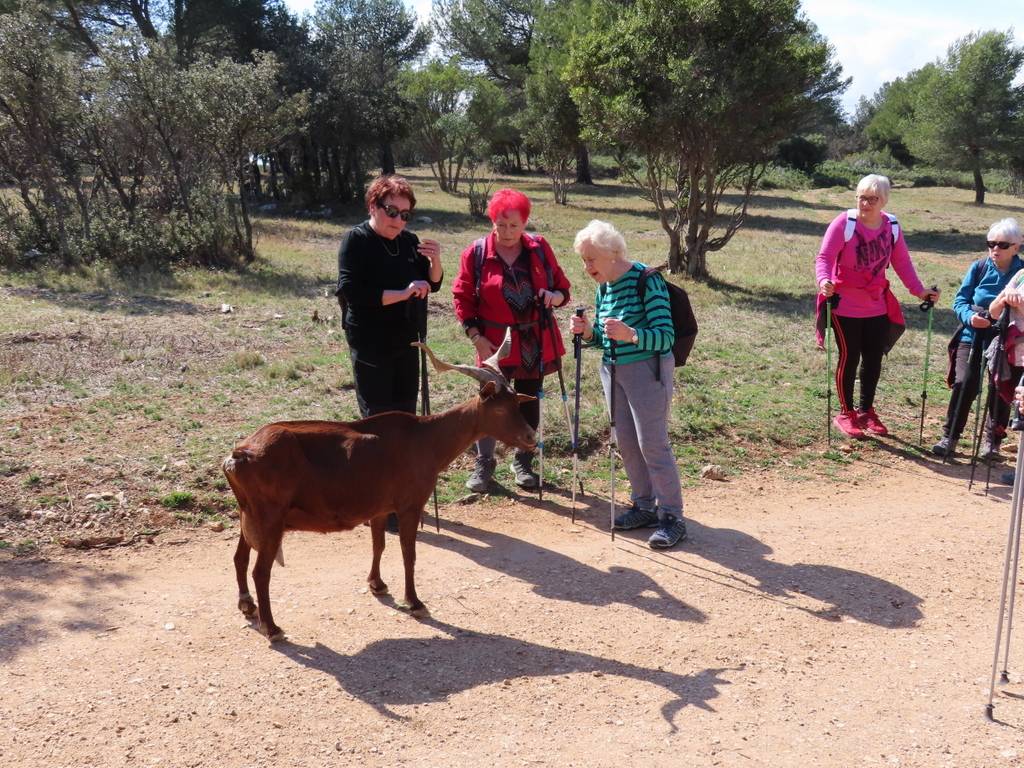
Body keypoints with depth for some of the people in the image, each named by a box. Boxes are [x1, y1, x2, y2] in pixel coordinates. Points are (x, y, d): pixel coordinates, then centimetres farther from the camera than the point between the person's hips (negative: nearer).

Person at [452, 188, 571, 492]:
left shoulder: (539, 248, -1)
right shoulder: (475, 253, -7)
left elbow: (562, 287, 5)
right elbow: (463, 298, -3)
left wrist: (554, 296, -18)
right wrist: (476, 337, -10)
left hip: (535, 343, 3)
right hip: (495, 345, -2)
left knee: (529, 403, 13)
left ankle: (523, 463, 29)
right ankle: (484, 464, 19)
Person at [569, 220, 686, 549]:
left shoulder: (647, 280, -16)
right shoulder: (603, 287, 6)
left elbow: (666, 336, -22)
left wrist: (630, 334, -38)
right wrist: (587, 331, -9)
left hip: (647, 370, -7)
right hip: (613, 370, 8)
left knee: (653, 443, -7)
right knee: (626, 442, 11)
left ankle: (671, 517, 3)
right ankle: (645, 506, 25)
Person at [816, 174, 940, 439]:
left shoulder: (891, 226, 2)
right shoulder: (843, 223, -14)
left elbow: (902, 262, 9)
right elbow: (824, 257, -16)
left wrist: (918, 290, 3)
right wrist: (824, 280, -35)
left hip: (877, 307, 5)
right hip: (845, 306, -5)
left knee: (874, 360, 10)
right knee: (849, 359, 2)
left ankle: (866, 411, 27)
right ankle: (845, 413, 17)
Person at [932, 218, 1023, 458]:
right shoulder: (979, 267, 0)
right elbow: (960, 299, 1)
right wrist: (969, 316, -19)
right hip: (972, 337, 1)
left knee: (1000, 390, 8)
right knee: (964, 384, -10)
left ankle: (992, 440, 26)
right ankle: (950, 436, 4)